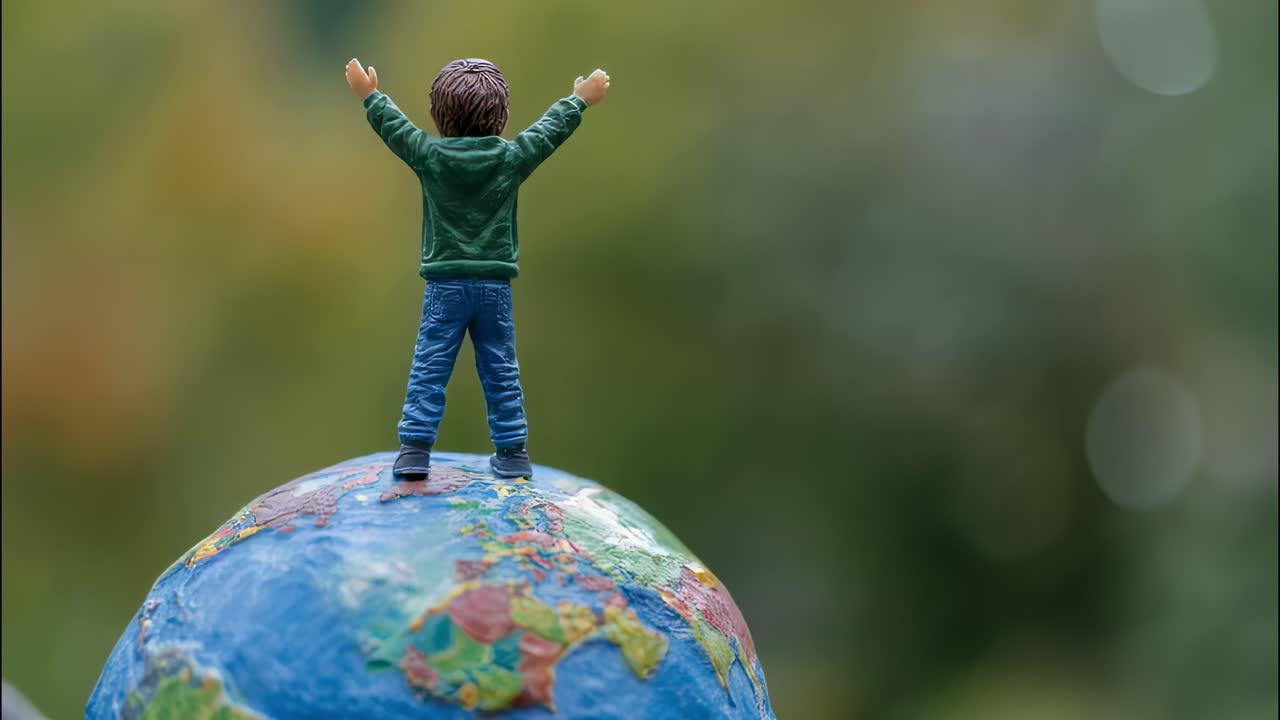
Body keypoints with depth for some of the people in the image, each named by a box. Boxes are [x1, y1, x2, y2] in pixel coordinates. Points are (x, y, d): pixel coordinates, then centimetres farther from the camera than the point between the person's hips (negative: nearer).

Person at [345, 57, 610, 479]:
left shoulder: (429, 156, -6)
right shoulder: (510, 158, -5)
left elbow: (393, 126, 9)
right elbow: (551, 129, 9)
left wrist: (368, 95, 26)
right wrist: (580, 99, 25)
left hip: (445, 284, -1)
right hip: (495, 284, 1)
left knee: (428, 369, 3)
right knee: (501, 371, 9)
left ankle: (415, 448, 0)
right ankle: (512, 452, 14)